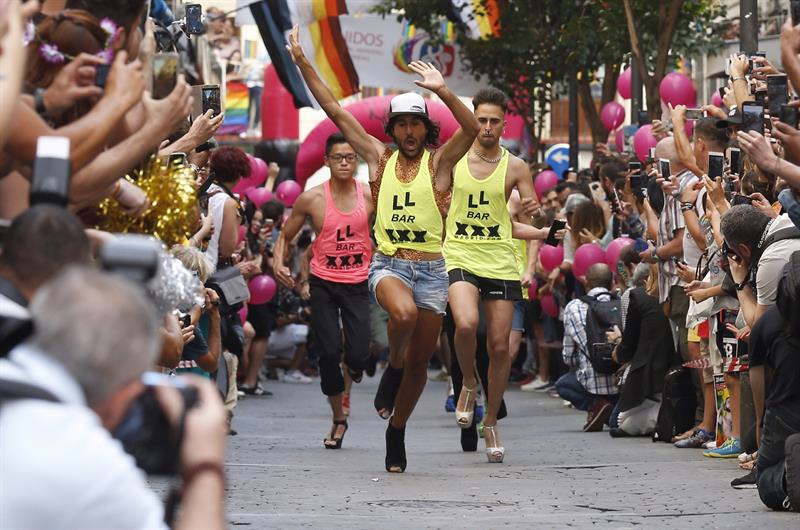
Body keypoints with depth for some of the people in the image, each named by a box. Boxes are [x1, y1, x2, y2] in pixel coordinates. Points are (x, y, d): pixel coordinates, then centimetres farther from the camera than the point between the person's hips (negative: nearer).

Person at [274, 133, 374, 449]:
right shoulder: (311, 199, -4)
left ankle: (353, 370, 30)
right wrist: (278, 263, -10)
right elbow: (285, 236, 8)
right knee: (329, 352, -8)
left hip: (358, 284, 0)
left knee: (358, 355, -11)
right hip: (323, 283, 0)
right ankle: (339, 419, 11)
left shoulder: (370, 196, -3)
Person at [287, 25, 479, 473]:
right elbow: (335, 111, 7)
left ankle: (397, 429, 26)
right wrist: (302, 62, 4)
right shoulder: (379, 157, 7)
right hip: (388, 264, -1)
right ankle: (393, 368, -5)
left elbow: (473, 129, -17)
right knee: (403, 312, -35)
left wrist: (442, 90, -30)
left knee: (420, 360, 5)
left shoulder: (439, 162, 2)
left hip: (431, 268, 1)